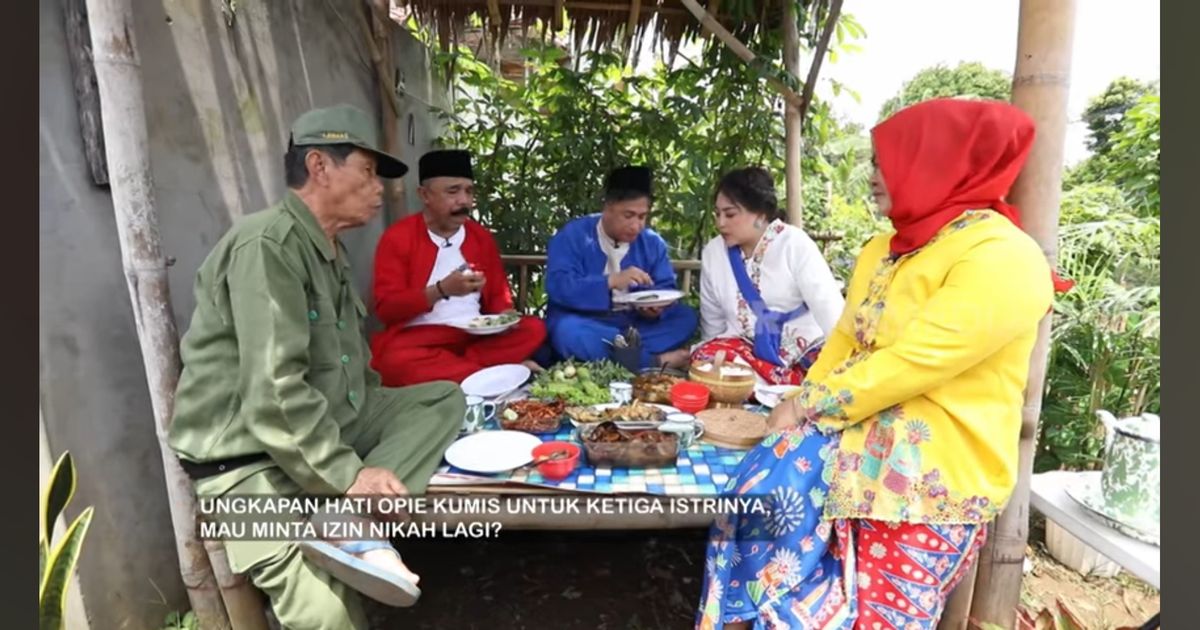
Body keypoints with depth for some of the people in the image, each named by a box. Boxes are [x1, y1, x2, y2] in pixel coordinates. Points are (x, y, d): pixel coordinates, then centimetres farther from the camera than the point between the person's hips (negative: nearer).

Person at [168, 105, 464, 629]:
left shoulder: (330, 250, 13)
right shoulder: (269, 243, -18)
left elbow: (347, 366, 15)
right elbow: (273, 392, -26)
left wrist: (400, 424, 5)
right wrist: (348, 475, -22)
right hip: (252, 456, -9)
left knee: (443, 398, -2)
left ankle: (356, 524, -17)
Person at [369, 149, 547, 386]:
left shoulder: (482, 236, 11)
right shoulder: (398, 237, -2)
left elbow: (498, 295, 15)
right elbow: (386, 308, -8)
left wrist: (505, 316, -9)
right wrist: (442, 289, -21)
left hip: (476, 335, 4)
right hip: (418, 338, -4)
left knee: (534, 329, -18)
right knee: (396, 360, -37)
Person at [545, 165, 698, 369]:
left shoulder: (653, 242, 4)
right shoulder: (573, 235, -9)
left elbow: (665, 290, 4)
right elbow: (558, 287, -20)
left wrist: (656, 307, -21)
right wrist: (611, 281, -31)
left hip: (632, 324, 4)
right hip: (586, 323, -3)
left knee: (686, 316, -13)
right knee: (568, 332, -37)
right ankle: (658, 362, -29)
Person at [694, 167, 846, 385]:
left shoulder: (794, 244, -10)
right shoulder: (713, 252, 1)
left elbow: (829, 306, -21)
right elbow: (712, 320, 13)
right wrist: (714, 355, 11)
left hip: (803, 350, -3)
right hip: (749, 349, 4)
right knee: (704, 357, -28)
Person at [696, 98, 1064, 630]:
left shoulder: (1002, 258, -15)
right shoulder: (884, 248, 12)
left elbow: (912, 363, -23)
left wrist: (807, 407, -15)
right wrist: (804, 402, -4)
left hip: (936, 467, -7)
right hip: (860, 434, 7)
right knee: (765, 488, -12)